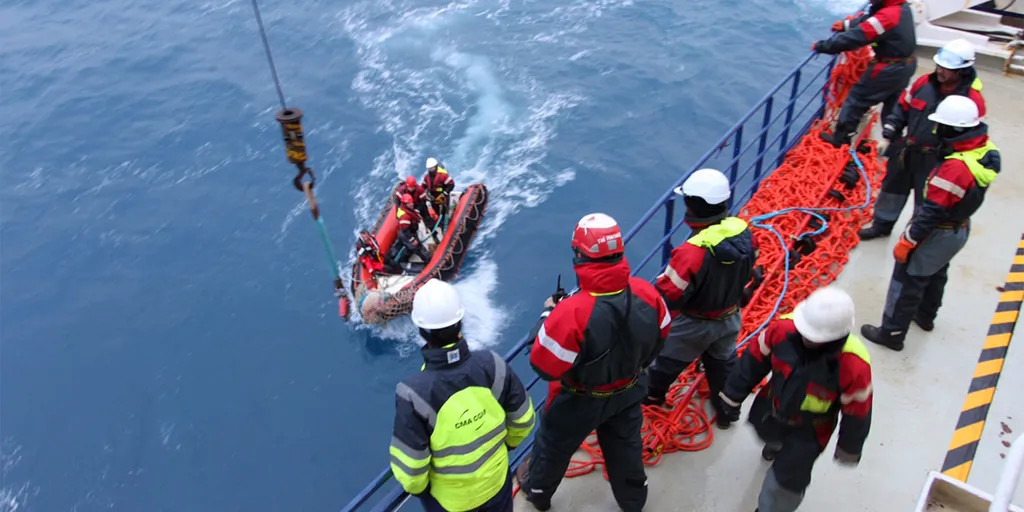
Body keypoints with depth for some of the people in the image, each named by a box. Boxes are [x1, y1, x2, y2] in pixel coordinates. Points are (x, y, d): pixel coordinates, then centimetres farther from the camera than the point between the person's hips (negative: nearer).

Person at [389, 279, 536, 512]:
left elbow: (409, 466, -23)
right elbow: (523, 419, -9)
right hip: (497, 481, 2)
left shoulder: (415, 393, -34)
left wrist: (416, 487, 0)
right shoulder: (491, 364, -25)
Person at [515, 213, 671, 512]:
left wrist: (548, 314, -14)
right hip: (629, 392, 4)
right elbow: (659, 338, -3)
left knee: (554, 445, 26)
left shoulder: (572, 312, -41)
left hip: (580, 401, -4)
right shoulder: (646, 293, -24)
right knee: (625, 445, 31)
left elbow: (544, 366, -27)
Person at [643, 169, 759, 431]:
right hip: (730, 318, 5)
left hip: (694, 324, -5)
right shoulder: (744, 233, -18)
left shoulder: (693, 252, -39)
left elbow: (666, 294, -29)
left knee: (666, 358, 23)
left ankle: (651, 396, 48)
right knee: (723, 363, 30)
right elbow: (747, 271, 0)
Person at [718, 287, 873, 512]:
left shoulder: (854, 366, -39)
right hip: (771, 409, 4)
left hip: (810, 430, -4)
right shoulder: (784, 328, -34)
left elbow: (856, 411, -19)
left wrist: (848, 449, -3)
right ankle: (778, 444, 75)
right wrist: (734, 395, -3)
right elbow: (755, 360, -15)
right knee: (768, 434, 36)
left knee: (787, 478, 6)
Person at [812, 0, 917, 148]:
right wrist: (846, 25, 1)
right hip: (905, 67, 9)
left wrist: (822, 46, -21)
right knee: (893, 108, 21)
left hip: (889, 70, -9)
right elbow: (869, 19, 11)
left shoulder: (887, 16, -28)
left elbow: (855, 37, -27)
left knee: (857, 99, 3)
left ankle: (840, 139, 9)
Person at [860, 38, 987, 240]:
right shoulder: (924, 83, -6)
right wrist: (887, 136, 1)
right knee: (892, 187, 21)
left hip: (935, 161, -5)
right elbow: (902, 108, 7)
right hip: (906, 150, 5)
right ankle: (882, 224, 42)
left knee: (926, 201, 9)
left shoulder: (972, 99, -18)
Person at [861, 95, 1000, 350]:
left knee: (907, 280, 5)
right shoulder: (986, 150, -8)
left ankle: (892, 333, 17)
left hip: (939, 234, -9)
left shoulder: (956, 167, -35)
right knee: (936, 273, 29)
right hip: (960, 229, 9)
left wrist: (907, 241, -18)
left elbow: (932, 211, -28)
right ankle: (925, 315, 51)